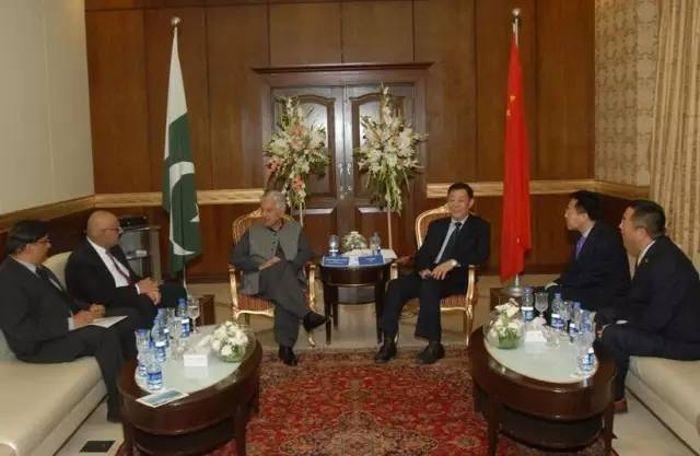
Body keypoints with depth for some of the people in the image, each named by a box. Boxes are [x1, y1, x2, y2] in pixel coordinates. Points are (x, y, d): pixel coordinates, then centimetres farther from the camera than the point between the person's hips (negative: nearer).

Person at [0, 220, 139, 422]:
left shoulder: (35, 268, 8)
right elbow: (21, 329, -28)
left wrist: (86, 308, 0)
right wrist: (70, 324, -27)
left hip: (69, 322, 10)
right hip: (38, 344, -10)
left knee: (128, 316, 3)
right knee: (105, 335, -30)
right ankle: (119, 407, -19)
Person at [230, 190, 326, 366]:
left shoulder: (295, 229, 21)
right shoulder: (253, 231, 21)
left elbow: (306, 253, 6)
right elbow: (235, 257, 10)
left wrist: (290, 266, -14)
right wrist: (261, 266, -7)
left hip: (290, 280, 0)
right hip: (259, 281, 0)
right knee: (281, 267, -34)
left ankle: (285, 346, -37)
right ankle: (306, 314, -42)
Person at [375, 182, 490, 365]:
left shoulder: (480, 226, 11)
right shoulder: (436, 225, 24)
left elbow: (481, 255, -7)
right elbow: (422, 253, 16)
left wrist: (452, 262, -22)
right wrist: (423, 268, -9)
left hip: (457, 277, -4)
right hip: (429, 274, 5)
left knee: (429, 286, -37)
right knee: (396, 285, -23)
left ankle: (434, 345, -29)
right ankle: (389, 343, -19)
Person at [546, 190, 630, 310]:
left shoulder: (607, 238, -19)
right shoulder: (584, 236, 9)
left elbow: (591, 277, -20)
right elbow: (573, 271, 12)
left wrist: (557, 285, -16)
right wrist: (556, 284, -6)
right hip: (587, 291, 8)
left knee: (553, 294, -24)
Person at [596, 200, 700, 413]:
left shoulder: (667, 263, -29)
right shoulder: (651, 252, 0)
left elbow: (654, 320, -27)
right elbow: (635, 298, 9)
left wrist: (611, 328, -17)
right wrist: (604, 317, -3)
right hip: (661, 322, 10)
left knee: (611, 336, -24)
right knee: (604, 317, 9)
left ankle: (615, 398, -2)